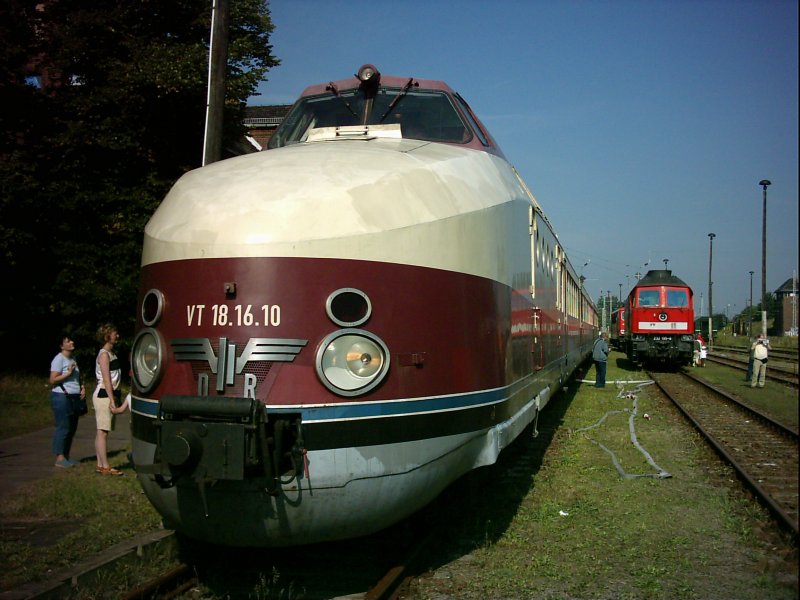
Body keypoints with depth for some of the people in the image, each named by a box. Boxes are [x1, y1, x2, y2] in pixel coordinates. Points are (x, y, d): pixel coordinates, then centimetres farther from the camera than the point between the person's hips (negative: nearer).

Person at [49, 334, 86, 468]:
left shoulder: (72, 360, 17)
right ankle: (60, 458, -4)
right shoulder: (59, 359, -9)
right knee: (63, 428, -8)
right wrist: (68, 373, -20)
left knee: (71, 428, 10)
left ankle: (66, 456, 17)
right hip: (62, 398, -9)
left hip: (74, 398, 9)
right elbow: (53, 380, -15)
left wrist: (82, 388, 9)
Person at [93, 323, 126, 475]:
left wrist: (114, 399, 19)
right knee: (103, 431, -7)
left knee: (101, 431, 10)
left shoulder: (111, 353, 17)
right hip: (103, 395, -9)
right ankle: (105, 467, -6)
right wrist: (112, 401, -19)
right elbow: (106, 380, -17)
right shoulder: (104, 354, -11)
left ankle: (100, 465, 14)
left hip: (108, 395, 9)